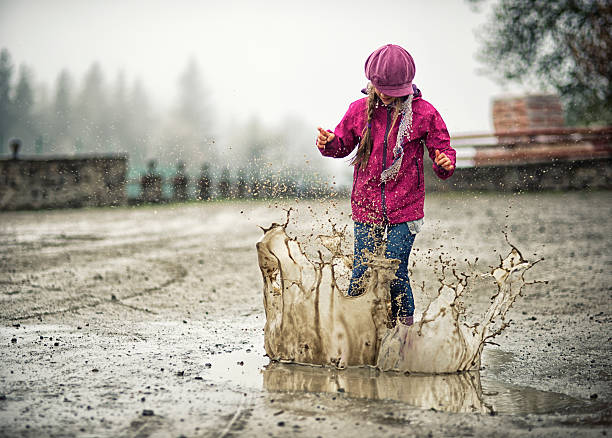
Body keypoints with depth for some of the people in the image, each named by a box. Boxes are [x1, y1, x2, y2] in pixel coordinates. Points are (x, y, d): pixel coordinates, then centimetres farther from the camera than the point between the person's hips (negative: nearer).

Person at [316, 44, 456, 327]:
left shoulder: (423, 112, -2)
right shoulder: (360, 110, 4)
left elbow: (443, 149, 4)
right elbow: (343, 144, 16)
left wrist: (445, 163, -20)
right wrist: (329, 142, -7)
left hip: (404, 210, -2)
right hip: (366, 208, 2)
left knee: (395, 273, -9)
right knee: (361, 275, 0)